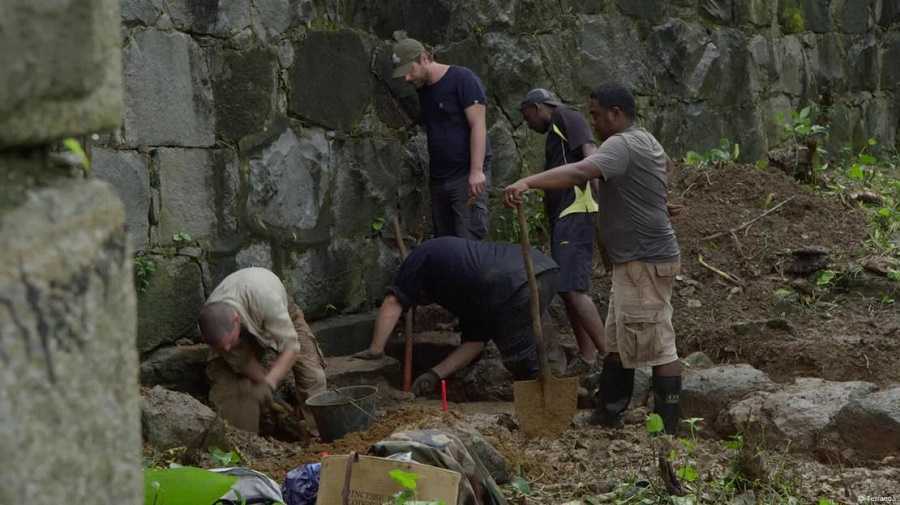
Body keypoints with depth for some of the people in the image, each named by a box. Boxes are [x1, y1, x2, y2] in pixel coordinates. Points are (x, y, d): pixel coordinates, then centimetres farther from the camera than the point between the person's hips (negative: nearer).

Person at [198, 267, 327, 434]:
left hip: (284, 317, -2)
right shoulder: (212, 322, -34)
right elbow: (243, 363, -20)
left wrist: (269, 384, -50)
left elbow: (290, 347, -40)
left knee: (312, 376, -15)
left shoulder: (265, 297, -47)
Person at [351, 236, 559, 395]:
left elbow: (393, 303, 11)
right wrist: (436, 374, 25)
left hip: (518, 284, -9)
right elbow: (475, 342, 28)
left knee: (523, 361, -1)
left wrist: (375, 349, 15)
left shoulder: (423, 255, 21)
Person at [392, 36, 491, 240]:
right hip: (438, 178, 7)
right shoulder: (422, 90, 15)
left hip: (467, 176, -7)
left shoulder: (462, 79, -7)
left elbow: (478, 126, -12)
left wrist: (476, 171, -20)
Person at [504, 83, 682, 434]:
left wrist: (528, 182, -47)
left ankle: (667, 429, -3)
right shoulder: (646, 140, 14)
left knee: (656, 346, -6)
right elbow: (666, 163, 38)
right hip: (634, 262, 11)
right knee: (618, 342, 14)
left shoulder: (622, 145, -18)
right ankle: (608, 413, 20)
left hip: (646, 263, -11)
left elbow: (580, 172, -37)